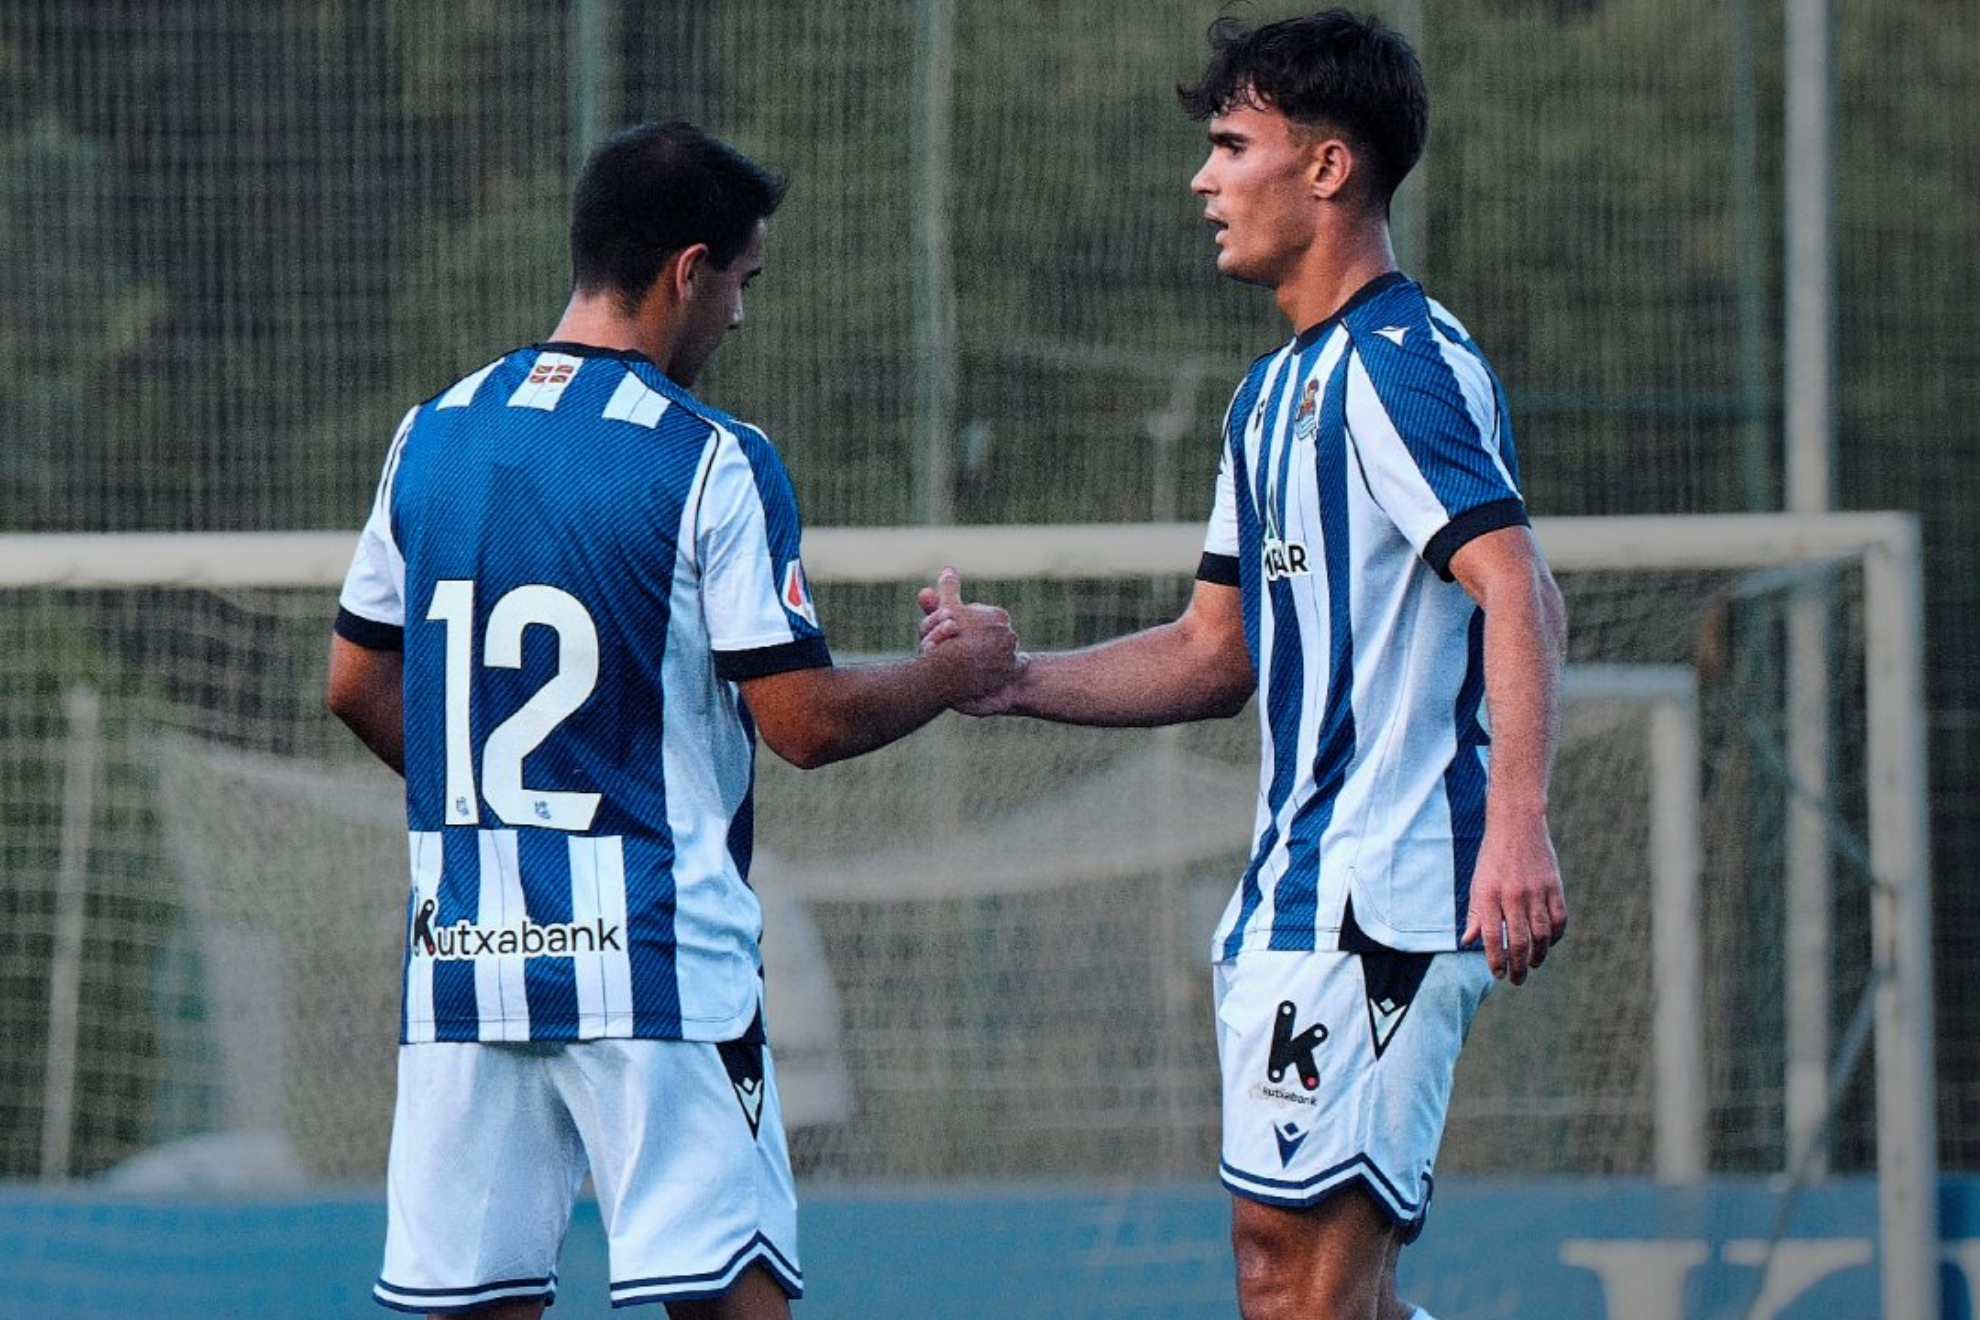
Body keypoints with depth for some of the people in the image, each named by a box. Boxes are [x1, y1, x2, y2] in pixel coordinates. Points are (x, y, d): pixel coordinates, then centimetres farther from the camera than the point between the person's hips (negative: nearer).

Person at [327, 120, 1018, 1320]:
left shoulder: (434, 437, 9)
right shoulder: (712, 463, -8)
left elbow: (360, 687, 17)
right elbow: (805, 721, -8)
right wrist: (955, 672, 8)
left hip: (463, 952, 5)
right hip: (653, 953, -5)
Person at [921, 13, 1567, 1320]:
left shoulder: (1405, 362, -11)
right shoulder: (1275, 395, 20)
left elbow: (1521, 596, -22)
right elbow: (1217, 654, 26)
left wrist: (1517, 825, -33)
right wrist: (1017, 680, 13)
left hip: (1386, 891, -10)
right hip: (1297, 888, 10)